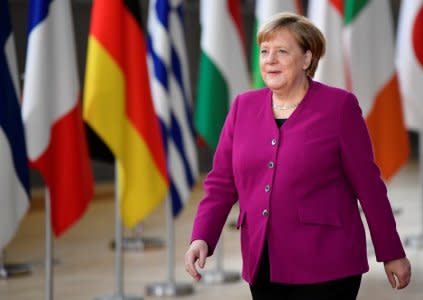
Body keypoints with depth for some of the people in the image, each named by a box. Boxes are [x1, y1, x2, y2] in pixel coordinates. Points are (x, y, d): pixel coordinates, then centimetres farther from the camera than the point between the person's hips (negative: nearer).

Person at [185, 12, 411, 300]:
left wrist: (392, 254, 2)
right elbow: (221, 184, 8)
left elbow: (368, 184, -1)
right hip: (263, 268, 4)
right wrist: (202, 238, -7)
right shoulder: (244, 107, 8)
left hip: (325, 268, -4)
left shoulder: (339, 106, -3)